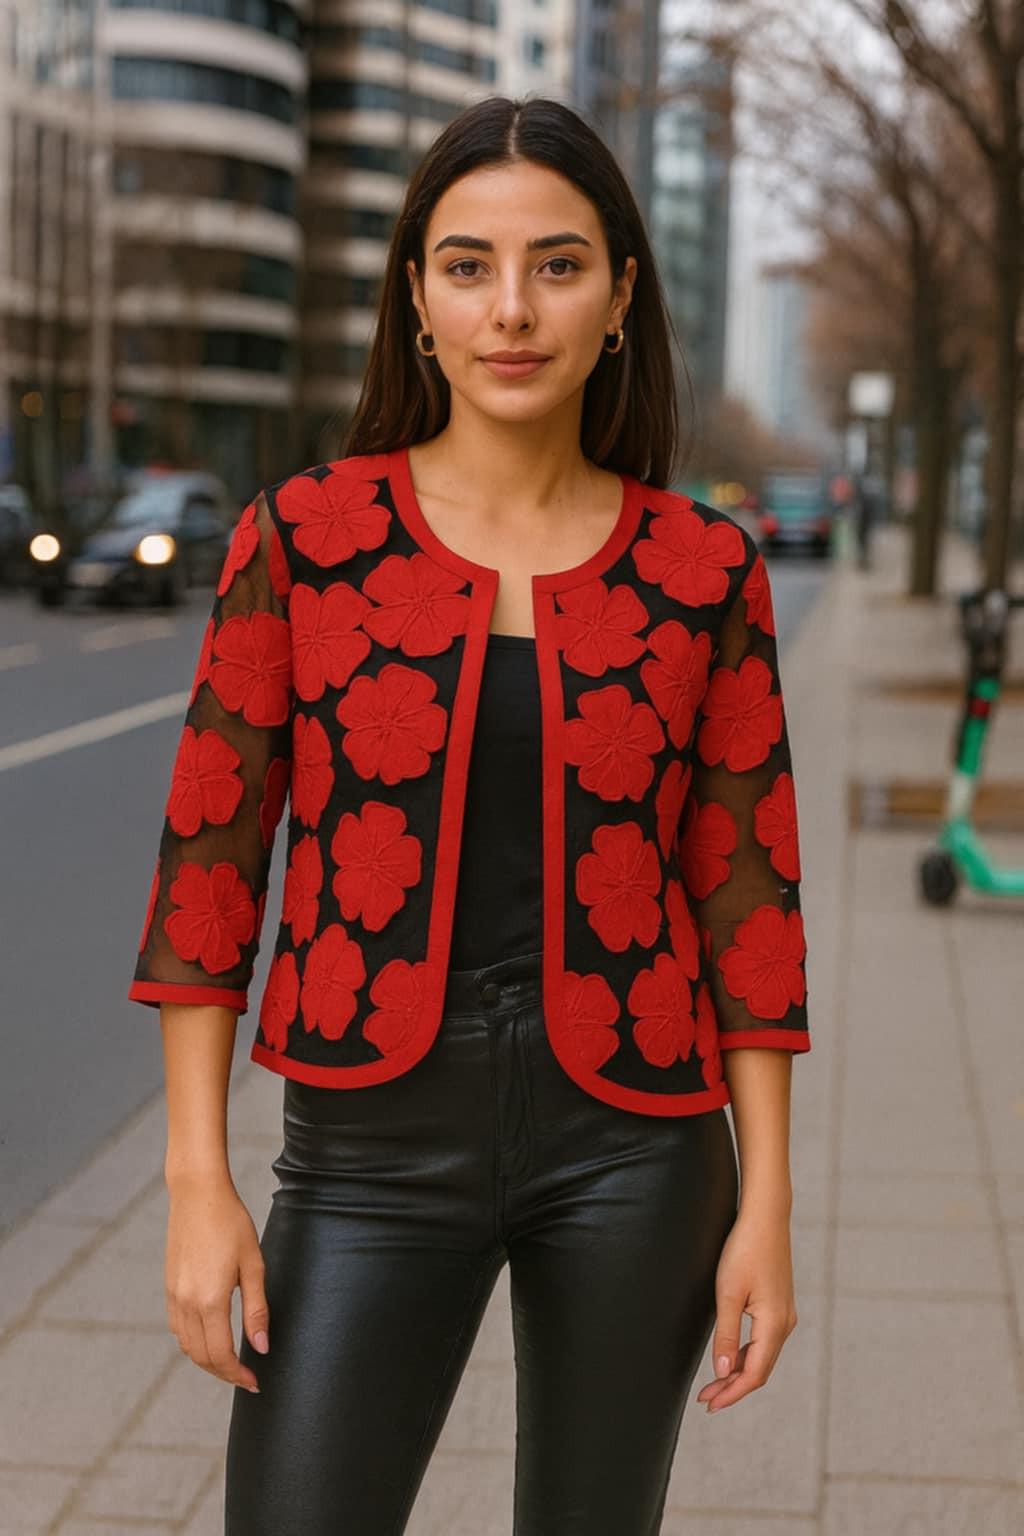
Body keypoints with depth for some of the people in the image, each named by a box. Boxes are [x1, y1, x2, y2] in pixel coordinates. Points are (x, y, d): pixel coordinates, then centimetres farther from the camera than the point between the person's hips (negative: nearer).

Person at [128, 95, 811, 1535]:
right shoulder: (304, 534, -4)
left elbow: (747, 890, 2)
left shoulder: (704, 570, -1)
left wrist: (766, 1201, 0)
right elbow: (207, 858, -2)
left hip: (630, 1142, 1)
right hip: (381, 1144, -1)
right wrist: (198, 1181, -7)